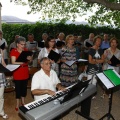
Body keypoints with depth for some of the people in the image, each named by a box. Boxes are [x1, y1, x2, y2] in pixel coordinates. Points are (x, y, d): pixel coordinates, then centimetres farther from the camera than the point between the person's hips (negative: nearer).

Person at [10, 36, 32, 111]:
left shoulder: (26, 50, 5)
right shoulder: (13, 51, -10)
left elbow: (30, 61, 7)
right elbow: (13, 62, -19)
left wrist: (29, 59, -16)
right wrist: (23, 62, -30)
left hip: (25, 73, 5)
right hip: (17, 74, -4)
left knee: (24, 87, 15)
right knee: (18, 88, 4)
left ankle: (23, 102, 33)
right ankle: (18, 104, 21)